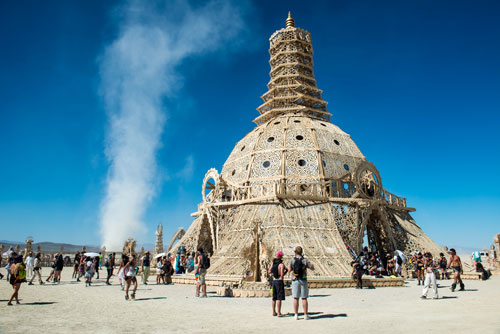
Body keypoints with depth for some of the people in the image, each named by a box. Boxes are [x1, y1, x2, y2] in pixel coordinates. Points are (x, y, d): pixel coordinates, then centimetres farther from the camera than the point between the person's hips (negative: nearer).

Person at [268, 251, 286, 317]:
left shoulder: (273, 263, 6)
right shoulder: (281, 264, -14)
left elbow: (269, 272, 10)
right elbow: (282, 274, -21)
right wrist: (285, 271, -2)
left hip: (274, 281, 7)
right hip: (280, 281, -7)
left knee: (274, 297, 14)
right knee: (279, 298, -4)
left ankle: (274, 312, 19)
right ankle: (279, 313, -3)